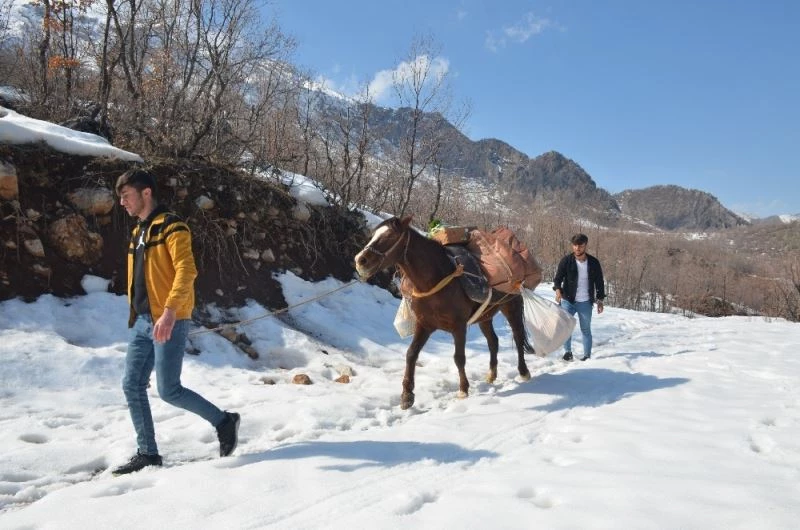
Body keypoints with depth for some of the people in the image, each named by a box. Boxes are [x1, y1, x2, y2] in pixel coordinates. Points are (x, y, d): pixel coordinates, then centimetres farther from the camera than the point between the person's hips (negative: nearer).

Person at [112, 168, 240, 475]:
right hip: (143, 323, 9)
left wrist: (169, 311, -33)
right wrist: (135, 314, 21)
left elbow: (186, 270, -22)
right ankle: (147, 453, 18)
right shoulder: (138, 233, 18)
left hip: (169, 322, -9)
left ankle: (224, 421, 12)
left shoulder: (171, 227, -10)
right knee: (132, 387, 7)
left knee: (168, 390, -8)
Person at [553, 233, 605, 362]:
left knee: (586, 329, 9)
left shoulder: (593, 262, 0)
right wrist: (557, 289, -26)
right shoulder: (566, 261, -5)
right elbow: (558, 278, -6)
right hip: (568, 301, -1)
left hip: (585, 303, 1)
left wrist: (600, 300, 5)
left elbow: (599, 282, 8)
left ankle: (587, 355, 18)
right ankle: (567, 351, 8)